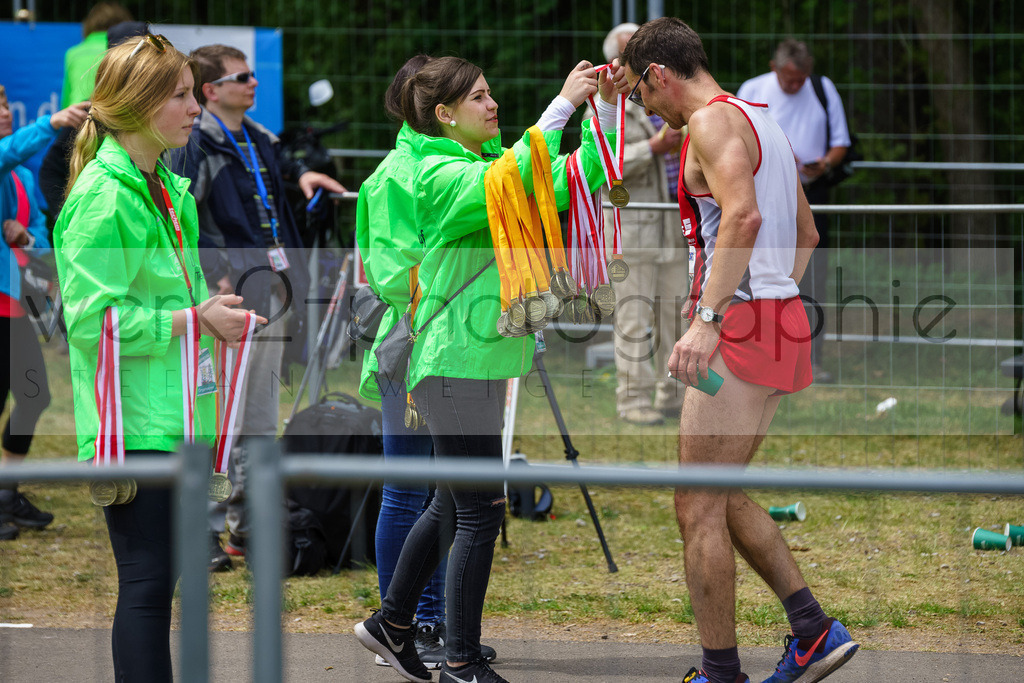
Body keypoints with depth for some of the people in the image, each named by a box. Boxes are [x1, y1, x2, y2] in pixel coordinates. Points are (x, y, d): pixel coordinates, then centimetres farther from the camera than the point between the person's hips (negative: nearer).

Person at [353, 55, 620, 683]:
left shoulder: (488, 161, 13)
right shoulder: (441, 174, -13)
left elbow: (572, 180, 8)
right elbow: (514, 180, -33)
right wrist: (564, 103, -31)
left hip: (482, 359, 9)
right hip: (457, 364, -9)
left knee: (454, 504, 19)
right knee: (479, 512, -6)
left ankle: (392, 623, 33)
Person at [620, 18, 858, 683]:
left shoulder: (712, 120, -10)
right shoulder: (765, 122, 20)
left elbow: (743, 214, -27)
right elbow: (806, 233, 26)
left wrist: (710, 317, -32)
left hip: (740, 328, -10)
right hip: (784, 325, 10)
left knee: (699, 506, -4)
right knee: (722, 497, 17)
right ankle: (815, 630, 12)